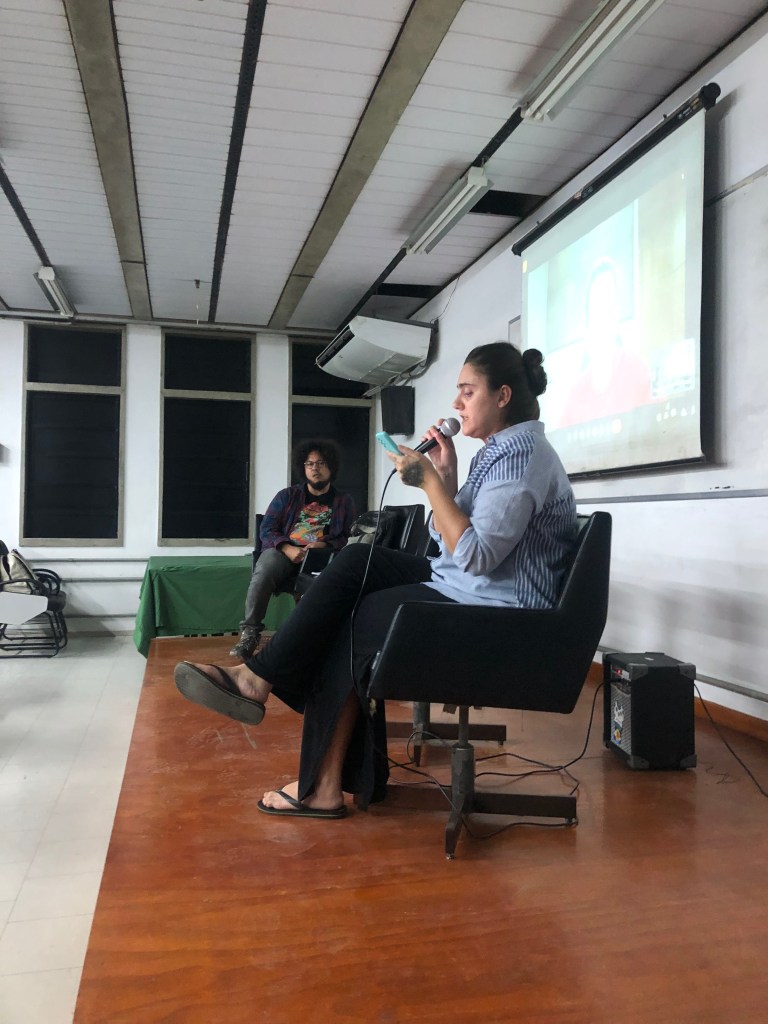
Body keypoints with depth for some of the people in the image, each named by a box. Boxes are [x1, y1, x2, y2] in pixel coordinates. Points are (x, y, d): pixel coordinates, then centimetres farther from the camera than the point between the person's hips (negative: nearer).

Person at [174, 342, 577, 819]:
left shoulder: (521, 453, -16)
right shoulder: (501, 449, 15)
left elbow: (476, 556, -25)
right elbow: (456, 541, 11)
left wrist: (430, 482, -19)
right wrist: (447, 475, 0)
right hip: (463, 590, 10)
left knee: (348, 624, -10)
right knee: (360, 561, -1)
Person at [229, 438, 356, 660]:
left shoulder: (344, 502, 18)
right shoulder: (287, 496, 18)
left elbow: (349, 538, 5)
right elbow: (266, 529, 7)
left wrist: (323, 545, -15)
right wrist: (288, 549, -13)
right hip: (283, 551, 1)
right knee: (263, 572, -35)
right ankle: (249, 633, -31)